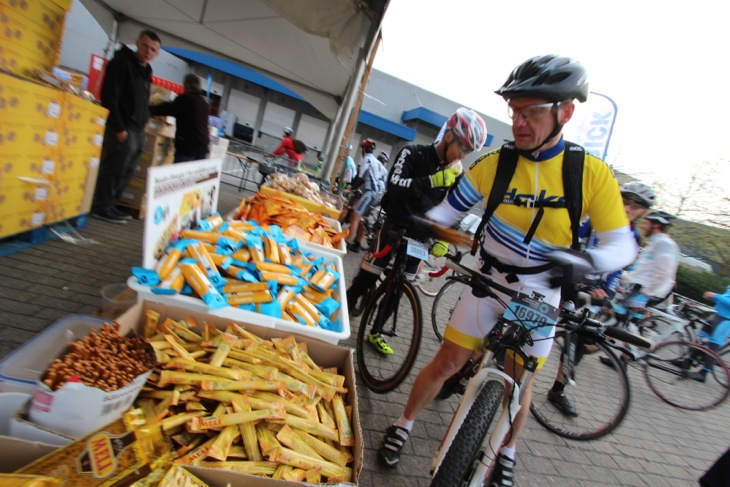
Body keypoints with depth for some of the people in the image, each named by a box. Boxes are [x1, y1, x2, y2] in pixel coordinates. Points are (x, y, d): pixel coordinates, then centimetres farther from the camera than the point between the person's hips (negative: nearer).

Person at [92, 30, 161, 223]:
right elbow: (109, 97, -14)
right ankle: (102, 207, 6)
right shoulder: (121, 62, -6)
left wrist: (142, 124, 13)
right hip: (122, 129, -8)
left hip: (137, 130, 8)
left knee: (126, 171, 11)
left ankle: (109, 205, 21)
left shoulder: (145, 71, 19)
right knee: (114, 169, -5)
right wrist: (118, 127, -19)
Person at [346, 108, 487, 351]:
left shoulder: (458, 174, 2)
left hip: (419, 234, 4)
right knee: (365, 279, -3)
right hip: (394, 225, -4)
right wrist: (434, 180, -32)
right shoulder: (412, 154, -10)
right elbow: (394, 184, -26)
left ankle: (376, 331, 24)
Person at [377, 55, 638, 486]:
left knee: (521, 380, 13)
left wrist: (586, 260, -36)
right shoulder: (493, 164, -13)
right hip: (487, 285, 0)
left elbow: (623, 245, -14)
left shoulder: (593, 173, -15)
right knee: (447, 363, 5)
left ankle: (507, 452, 41)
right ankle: (404, 425, 29)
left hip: (539, 295, 0)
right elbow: (445, 213, -6)